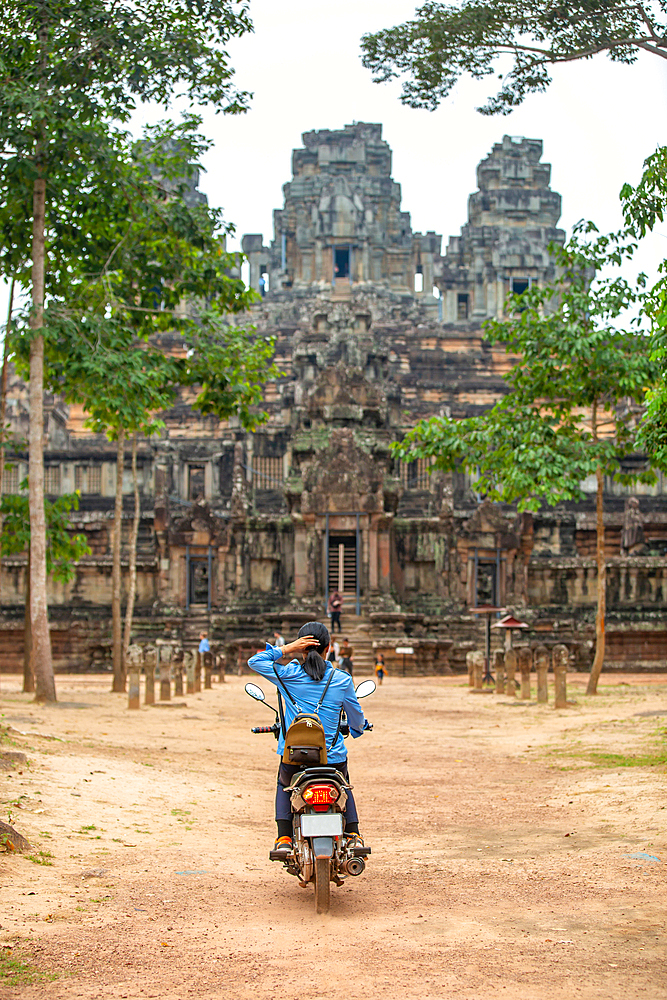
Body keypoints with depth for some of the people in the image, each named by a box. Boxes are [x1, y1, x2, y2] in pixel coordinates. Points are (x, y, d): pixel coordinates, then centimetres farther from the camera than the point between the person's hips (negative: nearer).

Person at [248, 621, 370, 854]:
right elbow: (357, 720, 9)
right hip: (333, 757, 1)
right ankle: (354, 836, 21)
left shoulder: (288, 674, -7)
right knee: (344, 784, 35)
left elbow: (254, 661, 8)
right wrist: (358, 728, 33)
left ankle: (284, 838, 15)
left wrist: (286, 649, 0)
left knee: (284, 785, 33)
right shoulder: (342, 680, -4)